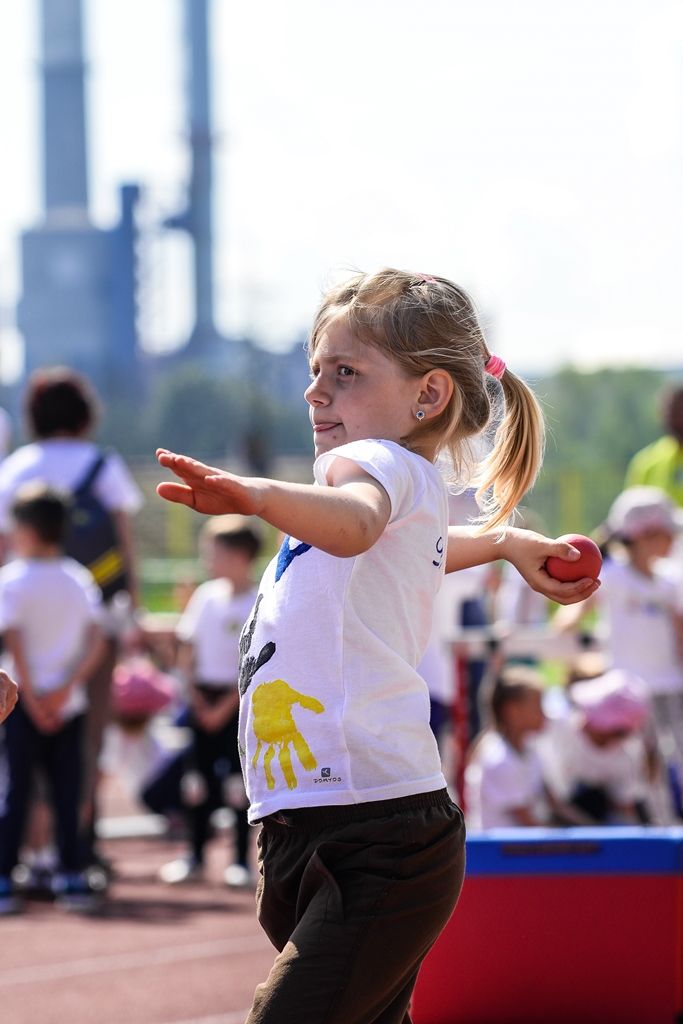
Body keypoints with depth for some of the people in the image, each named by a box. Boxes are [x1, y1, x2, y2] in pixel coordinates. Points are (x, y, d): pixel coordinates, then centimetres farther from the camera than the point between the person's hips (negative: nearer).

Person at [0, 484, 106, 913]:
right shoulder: (80, 580, 7)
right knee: (67, 792, 9)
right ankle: (72, 876, 8)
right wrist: (68, 688, -5)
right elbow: (98, 644, 0)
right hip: (69, 705, 4)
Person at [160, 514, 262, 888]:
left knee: (238, 782, -2)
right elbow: (187, 648, 11)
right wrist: (195, 693, 0)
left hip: (238, 699, -5)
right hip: (204, 698, 5)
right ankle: (195, 856, 17)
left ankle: (241, 860, 6)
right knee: (198, 779, 8)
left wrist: (225, 707, -14)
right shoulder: (206, 595, 5)